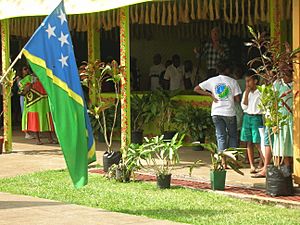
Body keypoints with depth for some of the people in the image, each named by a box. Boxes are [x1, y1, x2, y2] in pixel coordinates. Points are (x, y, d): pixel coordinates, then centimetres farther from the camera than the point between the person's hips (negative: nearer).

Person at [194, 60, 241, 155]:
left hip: (216, 112, 2)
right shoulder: (233, 81, -3)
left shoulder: (212, 80, 2)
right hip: (229, 112, -2)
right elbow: (237, 99, -5)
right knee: (232, 136, 15)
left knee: (220, 137, 6)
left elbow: (196, 89, 4)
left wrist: (210, 94, 5)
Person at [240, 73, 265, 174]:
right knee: (249, 143, 4)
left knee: (258, 143, -10)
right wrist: (247, 93, -3)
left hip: (257, 117, -5)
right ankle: (252, 166, 6)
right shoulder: (246, 93, 12)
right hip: (247, 117, 5)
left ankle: (261, 164, -2)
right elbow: (244, 106, 2)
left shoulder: (260, 93, -4)